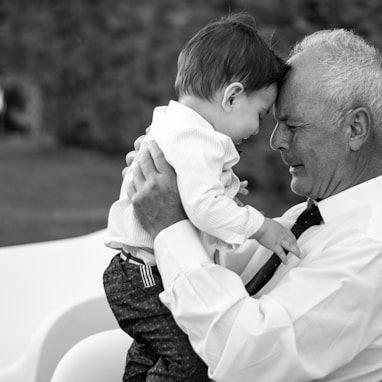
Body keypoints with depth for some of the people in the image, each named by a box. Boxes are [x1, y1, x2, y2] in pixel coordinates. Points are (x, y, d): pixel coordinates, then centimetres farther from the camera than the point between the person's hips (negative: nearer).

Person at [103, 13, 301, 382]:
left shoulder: (172, 124, 14)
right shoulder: (196, 138, -22)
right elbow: (203, 205, -31)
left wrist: (224, 189, 21)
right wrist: (259, 226, -20)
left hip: (137, 274, 12)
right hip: (147, 279, -12)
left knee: (151, 352, 26)